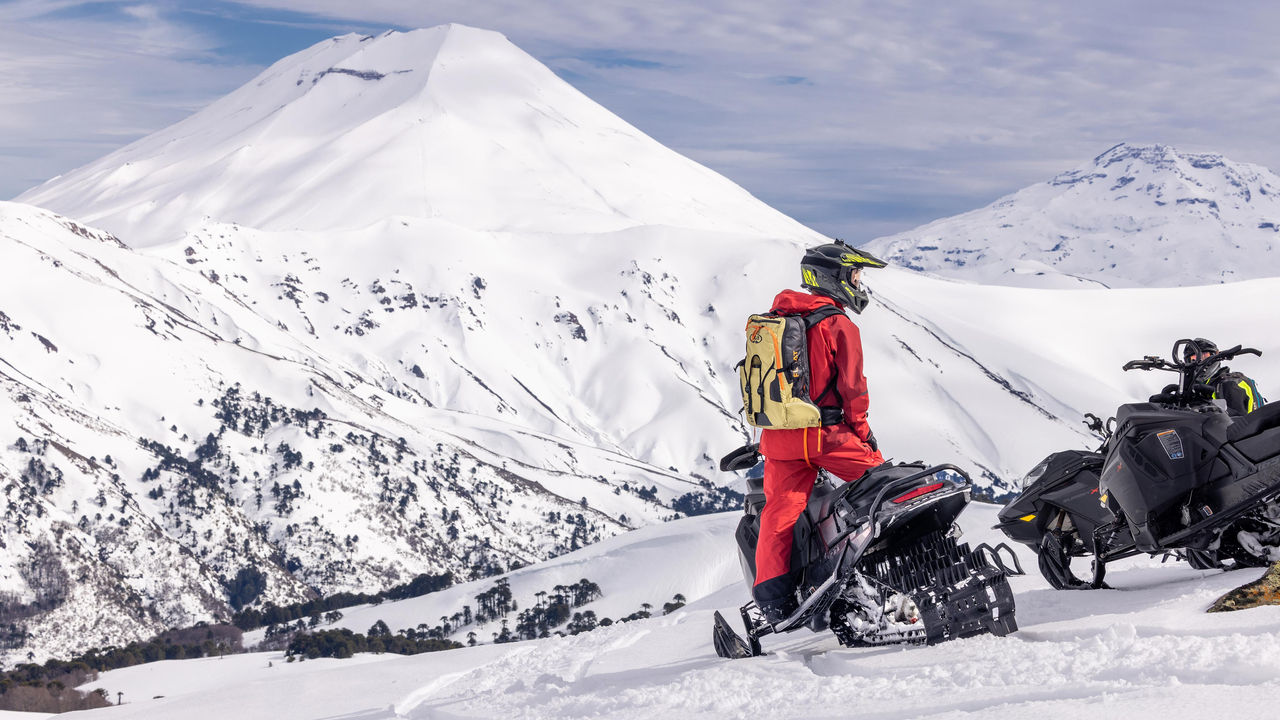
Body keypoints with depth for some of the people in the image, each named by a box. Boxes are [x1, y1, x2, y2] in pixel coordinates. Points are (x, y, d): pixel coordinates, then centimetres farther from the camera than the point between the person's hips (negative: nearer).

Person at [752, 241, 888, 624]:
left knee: (779, 515, 1)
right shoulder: (839, 326, -6)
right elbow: (851, 386, -6)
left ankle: (772, 596, -10)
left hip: (779, 438, 5)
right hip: (826, 434, -5)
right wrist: (862, 431, 6)